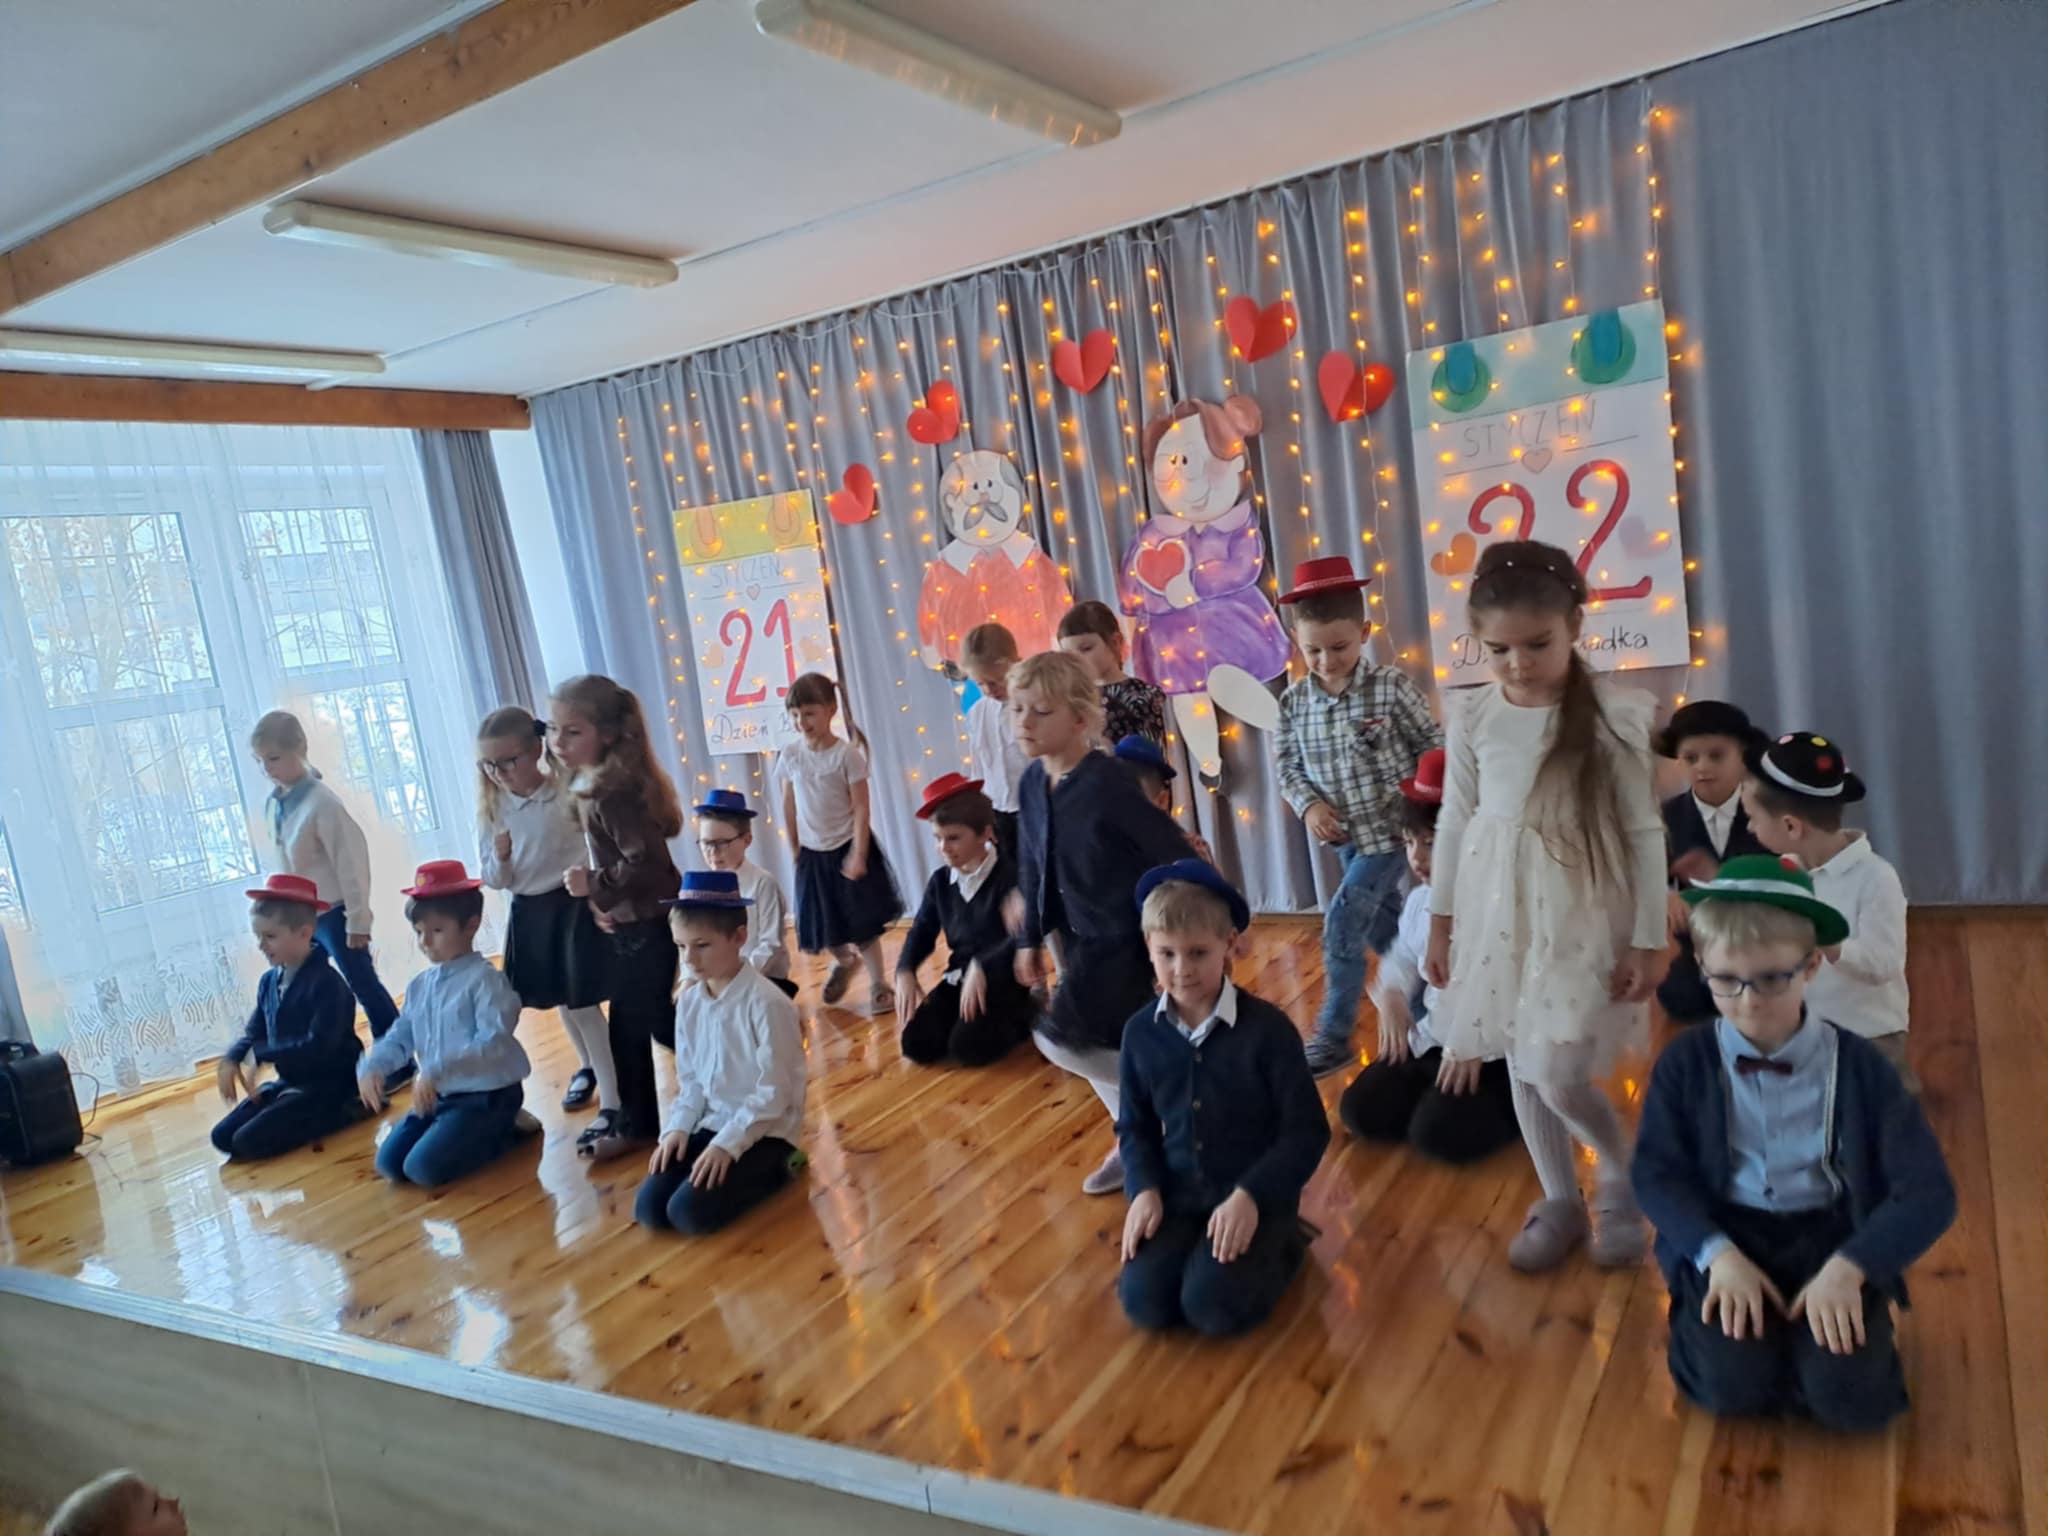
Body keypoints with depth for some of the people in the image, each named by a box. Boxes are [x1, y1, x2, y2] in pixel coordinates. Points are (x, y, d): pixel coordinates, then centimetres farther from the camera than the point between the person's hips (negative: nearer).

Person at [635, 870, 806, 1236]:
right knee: (649, 1210, -8)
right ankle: (757, 1169, 12)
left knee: (689, 1212, -21)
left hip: (764, 1132, -7)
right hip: (713, 1124, 7)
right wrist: (677, 1128, -6)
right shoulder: (688, 1002, 3)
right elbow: (690, 1081, 10)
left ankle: (774, 1169, 4)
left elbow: (774, 1094, -18)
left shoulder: (766, 1003, -19)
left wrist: (727, 1144, -21)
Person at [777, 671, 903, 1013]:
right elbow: (789, 805, 6)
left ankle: (878, 987, 14)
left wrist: (858, 855, -17)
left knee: (862, 923, 1)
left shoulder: (847, 754, -14)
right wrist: (794, 850, 8)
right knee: (820, 925, 12)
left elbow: (861, 809, -13)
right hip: (812, 852, 4)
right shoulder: (790, 756, -3)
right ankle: (844, 960, 43)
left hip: (847, 847, -4)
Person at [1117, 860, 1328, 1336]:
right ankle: (1197, 1243, 14)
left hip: (1257, 1194, -3)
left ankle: (1283, 1244, 7)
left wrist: (1250, 1196, -22)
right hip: (1179, 1194, 4)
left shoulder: (1267, 1027, -16)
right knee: (1143, 1301, -15)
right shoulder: (1140, 1031, -4)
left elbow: (1306, 1132, -12)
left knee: (1213, 1305, -22)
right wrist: (1145, 1189, -11)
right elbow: (1134, 1127, 7)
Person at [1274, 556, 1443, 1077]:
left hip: (1391, 831, -5)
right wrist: (1308, 805, -13)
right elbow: (1289, 767, 4)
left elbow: (1433, 747, -7)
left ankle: (1333, 1037, 5)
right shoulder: (1294, 702, -4)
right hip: (1347, 836, 5)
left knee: (1341, 928, -9)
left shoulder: (1391, 688, -15)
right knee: (1384, 931, 19)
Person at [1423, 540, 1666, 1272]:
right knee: (1522, 1067, 13)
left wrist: (1649, 940, -6)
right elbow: (1455, 821, 5)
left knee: (1561, 1076, -6)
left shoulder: (1616, 714, -11)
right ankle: (1560, 1200, 33)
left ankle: (1622, 1173, 26)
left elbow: (1645, 832, -6)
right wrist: (1440, 923, 8)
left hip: (1581, 916, -3)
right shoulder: (1473, 716, -3)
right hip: (1499, 913, 4)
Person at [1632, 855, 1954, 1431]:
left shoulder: (1859, 1065, -6)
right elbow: (1657, 1173, -5)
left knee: (1850, 1395, -23)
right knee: (1732, 1383, -24)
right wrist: (1719, 1255, -22)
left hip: (1832, 1238, 1)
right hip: (1727, 1235, 0)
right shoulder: (1684, 1063, -5)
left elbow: (1927, 1190, -8)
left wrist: (1848, 1268, -23)